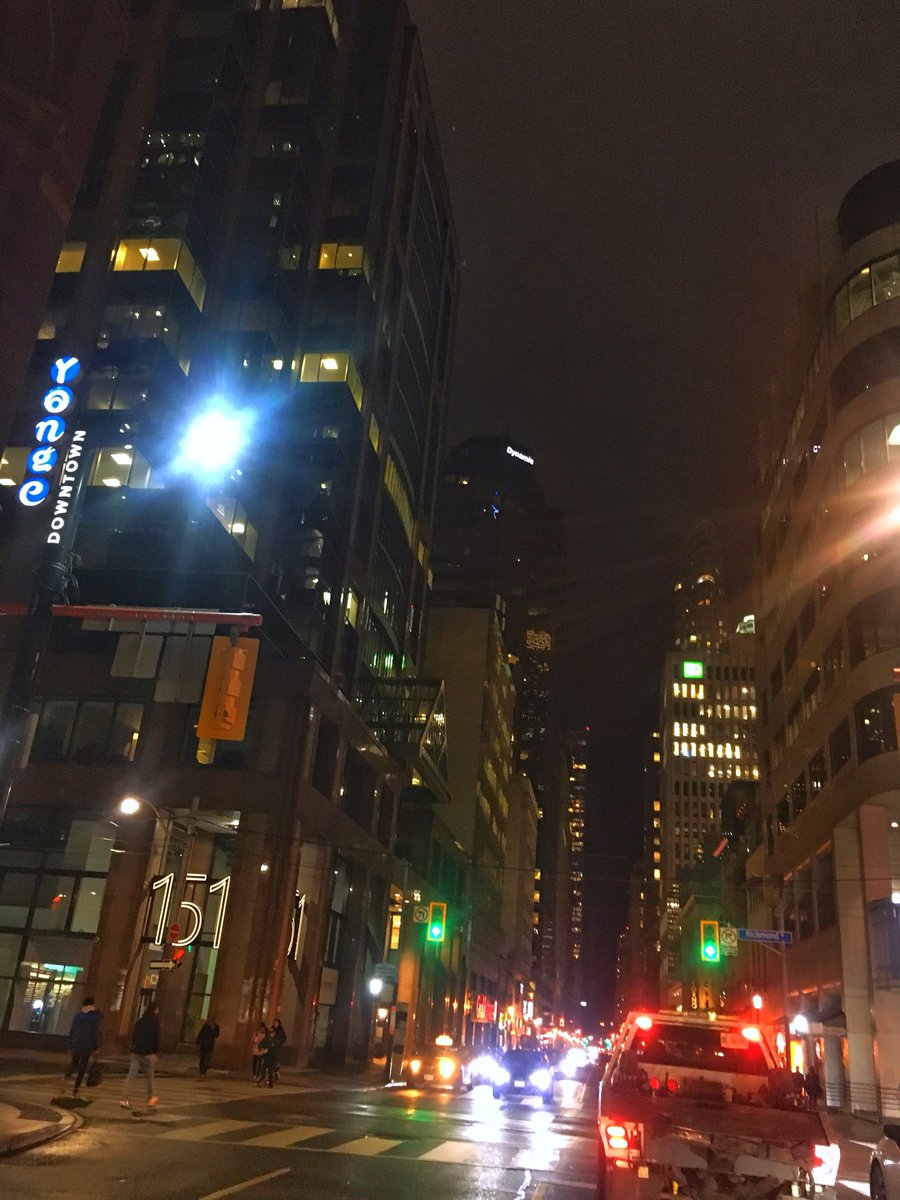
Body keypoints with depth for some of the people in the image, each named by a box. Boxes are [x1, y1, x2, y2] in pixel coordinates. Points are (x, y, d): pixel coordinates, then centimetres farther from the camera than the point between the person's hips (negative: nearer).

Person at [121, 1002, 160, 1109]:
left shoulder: (140, 1021, 13)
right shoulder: (154, 1021, -6)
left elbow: (134, 1036, 16)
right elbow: (155, 1038, -12)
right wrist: (155, 1053, -9)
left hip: (135, 1052, 5)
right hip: (147, 1053, -5)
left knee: (130, 1075, 1)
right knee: (149, 1076, 10)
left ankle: (124, 1099, -9)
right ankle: (150, 1099, 19)